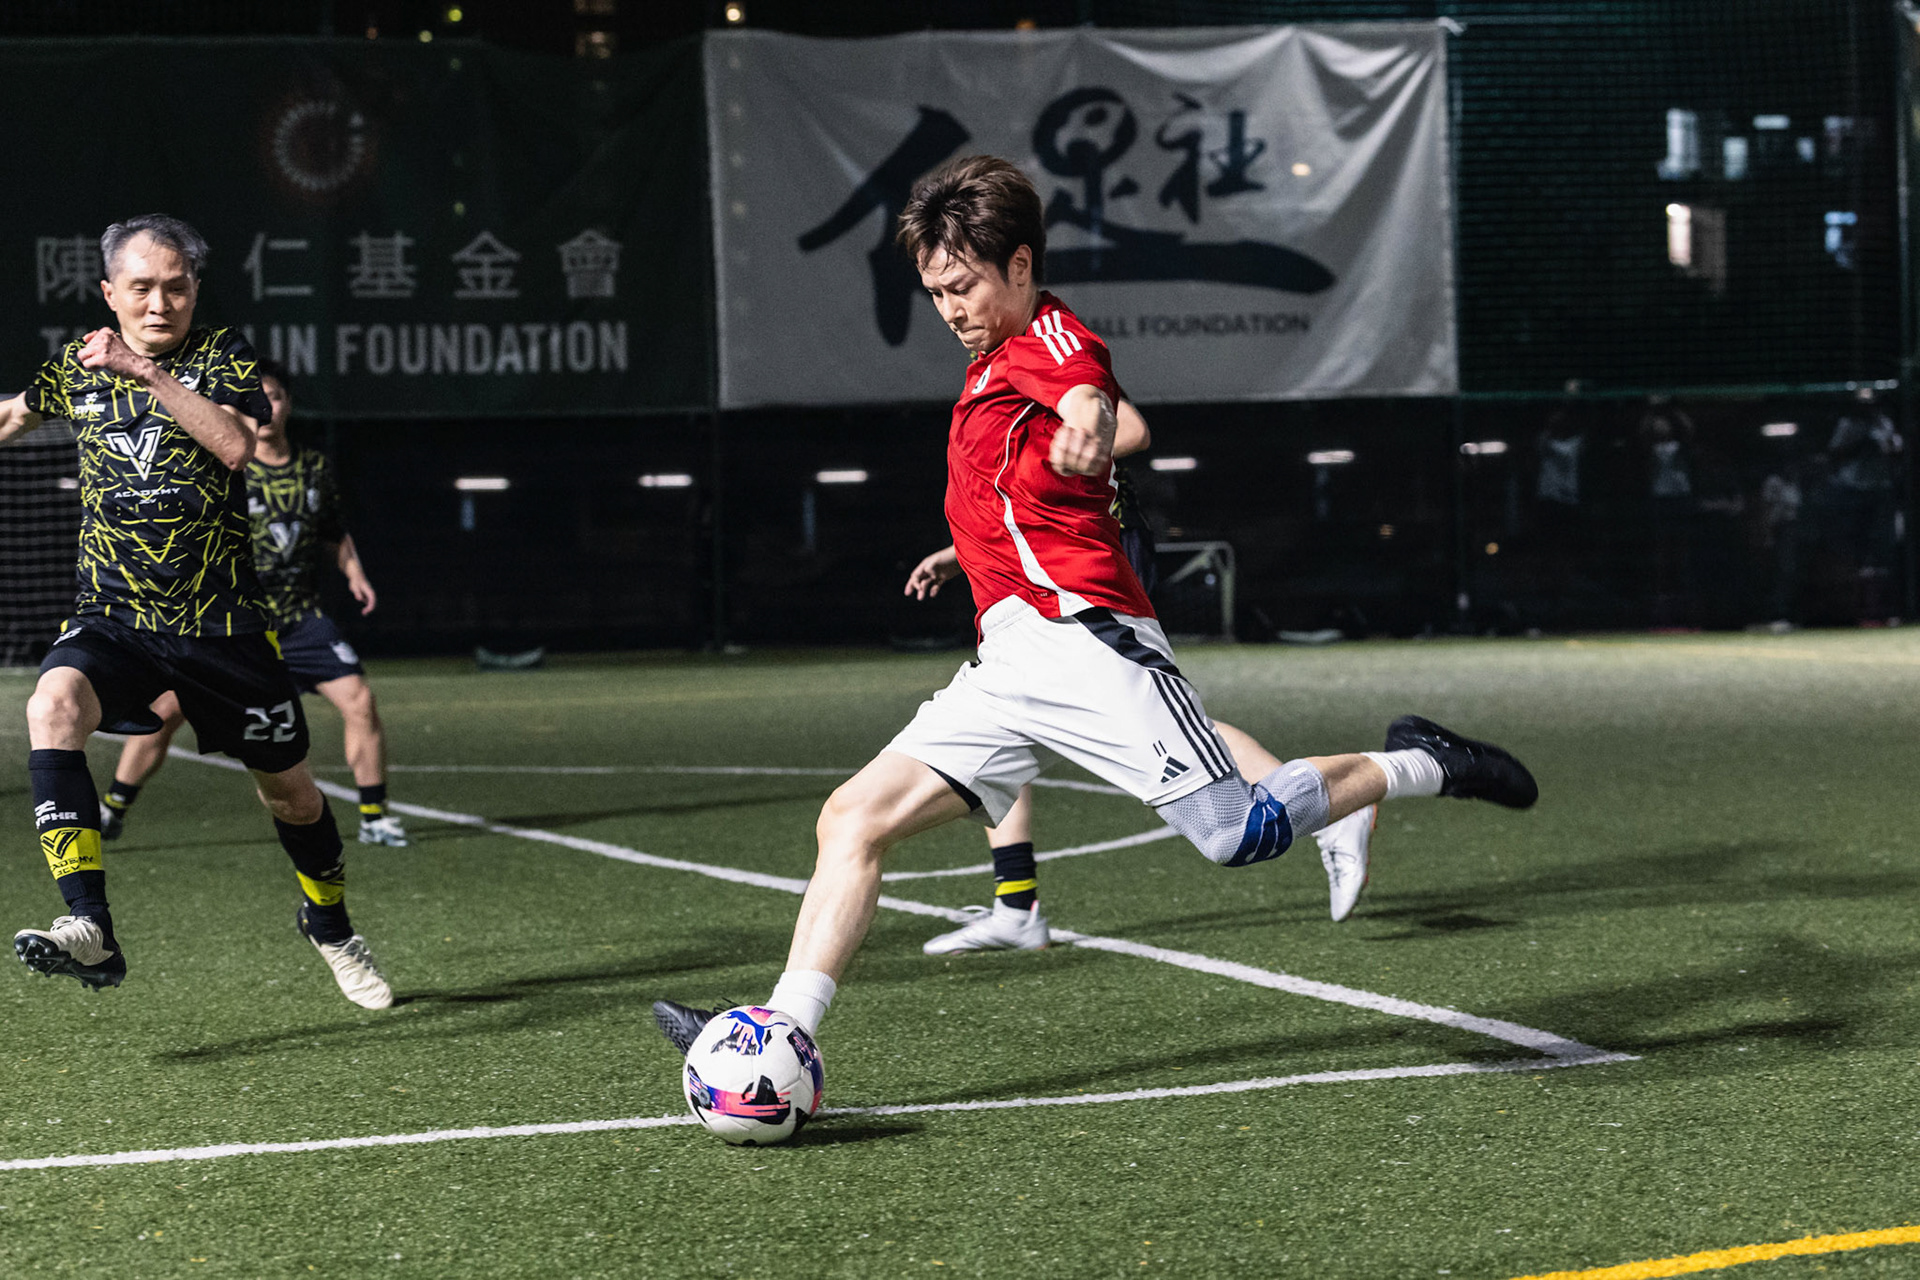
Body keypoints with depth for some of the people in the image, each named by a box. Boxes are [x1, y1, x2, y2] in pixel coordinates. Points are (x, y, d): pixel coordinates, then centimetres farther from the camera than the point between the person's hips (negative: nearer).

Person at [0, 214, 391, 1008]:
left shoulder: (223, 356, -1)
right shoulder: (75, 368, 6)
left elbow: (236, 445, -21)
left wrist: (149, 373, -26)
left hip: (221, 620, 0)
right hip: (111, 613, 1)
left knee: (288, 788, 11)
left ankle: (329, 926, 43)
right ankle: (90, 932, -39)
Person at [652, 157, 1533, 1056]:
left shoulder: (1051, 339, -5)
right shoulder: (994, 362, 23)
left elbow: (1088, 394, -31)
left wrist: (1086, 425, -52)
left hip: (1082, 636, -9)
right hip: (1007, 666, 9)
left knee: (1236, 835, -14)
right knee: (853, 817, -4)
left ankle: (1419, 767, 9)